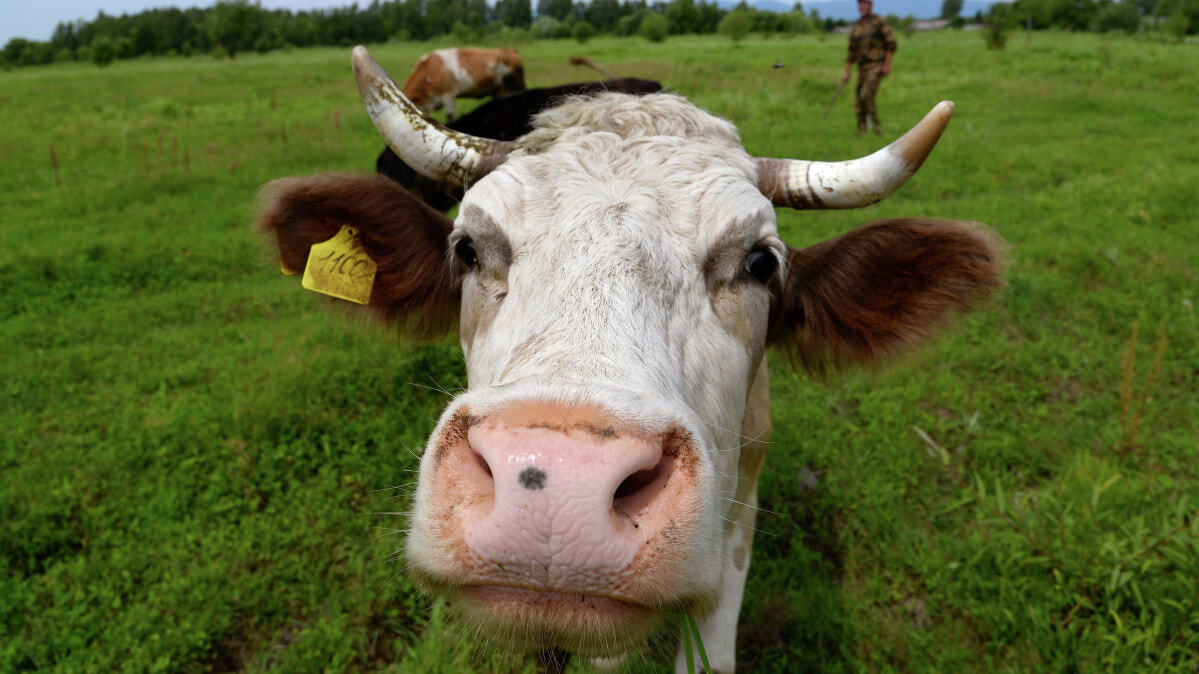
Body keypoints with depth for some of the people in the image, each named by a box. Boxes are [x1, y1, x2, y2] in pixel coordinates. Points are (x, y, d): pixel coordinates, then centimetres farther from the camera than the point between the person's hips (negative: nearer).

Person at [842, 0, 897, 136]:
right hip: (863, 68, 6)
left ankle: (875, 123, -8)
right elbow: (852, 52, 20)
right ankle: (861, 131, 9)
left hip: (877, 66, -6)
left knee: (866, 95, -23)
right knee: (859, 102, 1)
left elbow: (891, 44, -7)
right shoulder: (856, 28, 16)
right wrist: (846, 72, 13)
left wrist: (887, 64, -15)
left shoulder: (879, 22, -2)